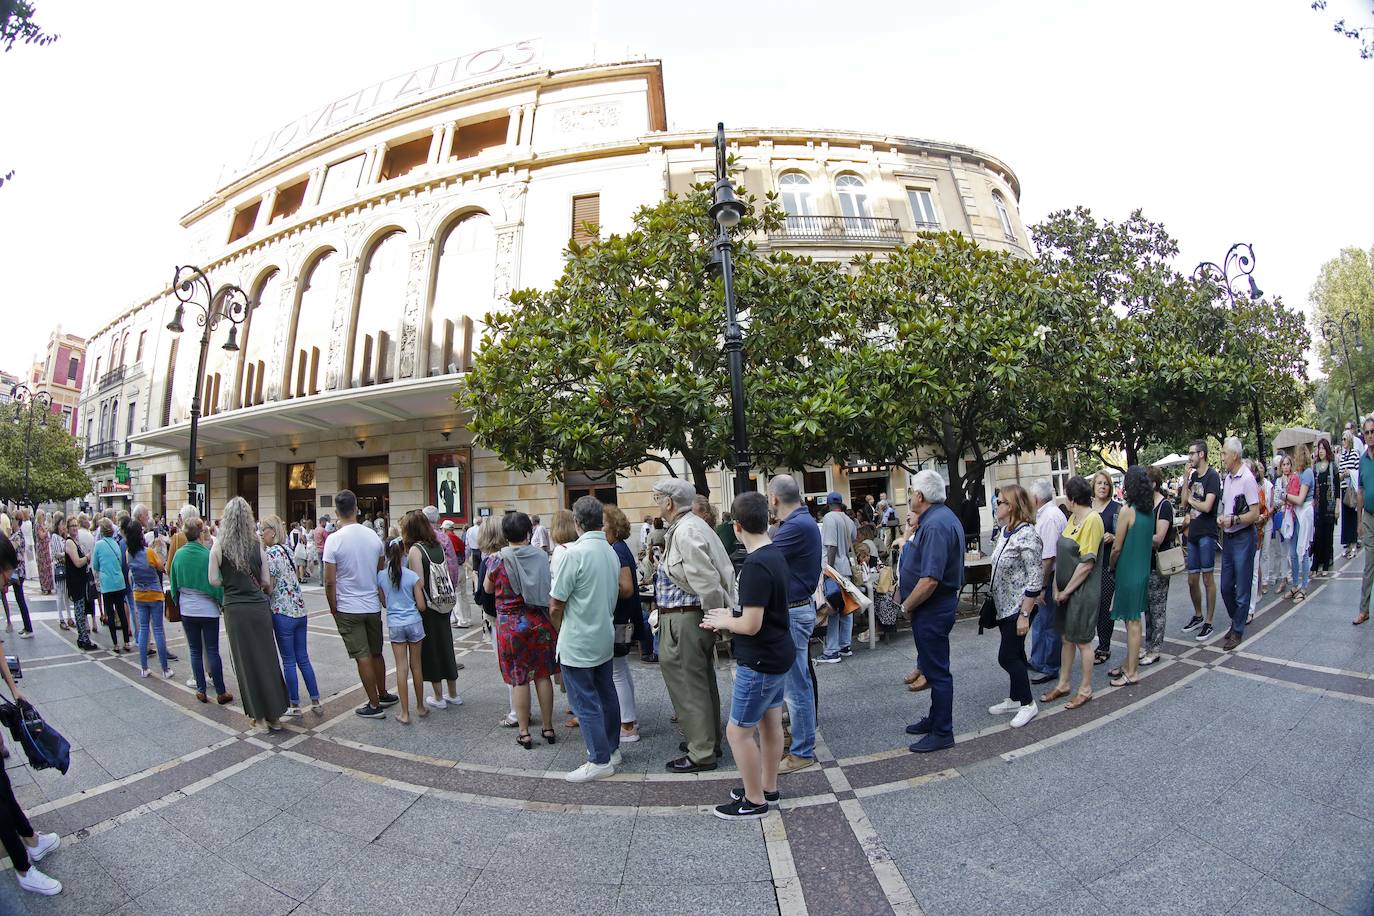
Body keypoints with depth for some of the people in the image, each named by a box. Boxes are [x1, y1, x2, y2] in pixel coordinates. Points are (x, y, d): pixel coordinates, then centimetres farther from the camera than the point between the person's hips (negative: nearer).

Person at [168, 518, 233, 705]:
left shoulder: (179, 555, -3)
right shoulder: (208, 555, -16)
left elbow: (173, 583, 7)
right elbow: (216, 584, -12)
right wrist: (222, 602, 5)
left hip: (187, 610, 3)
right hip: (208, 610, -3)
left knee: (195, 651, 13)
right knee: (212, 651, 4)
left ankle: (201, 691, 18)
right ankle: (220, 693, 9)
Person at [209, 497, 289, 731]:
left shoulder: (219, 547, -5)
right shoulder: (257, 545, -1)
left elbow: (214, 580, -5)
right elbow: (267, 582, 0)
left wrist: (230, 584, 15)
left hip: (235, 609, -1)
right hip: (259, 607, 1)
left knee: (246, 661, 9)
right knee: (267, 659, 9)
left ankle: (258, 715, 17)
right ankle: (274, 715, 15)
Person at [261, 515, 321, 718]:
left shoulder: (271, 553, -13)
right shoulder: (288, 550, 11)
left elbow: (268, 586, -15)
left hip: (283, 612, -7)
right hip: (300, 611, 7)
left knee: (289, 661, 3)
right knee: (303, 658, 13)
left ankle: (295, 707, 12)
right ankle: (316, 702, 16)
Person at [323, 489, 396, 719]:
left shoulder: (334, 539, -14)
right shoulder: (373, 536, -1)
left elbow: (330, 582, -13)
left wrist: (333, 608, -1)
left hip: (348, 609, -4)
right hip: (373, 605, 4)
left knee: (363, 657, 2)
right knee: (376, 654, 18)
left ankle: (374, 705, 9)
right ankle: (383, 695, 30)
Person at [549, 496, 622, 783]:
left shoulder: (575, 553, -20)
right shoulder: (611, 552, 4)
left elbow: (556, 603, -15)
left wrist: (554, 602, 5)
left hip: (578, 642, -8)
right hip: (605, 638, 8)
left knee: (585, 703, 2)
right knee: (606, 696, 17)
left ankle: (599, 761, 8)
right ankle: (611, 748, 29)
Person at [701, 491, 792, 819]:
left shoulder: (755, 566, -27)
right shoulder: (777, 555, 3)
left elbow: (751, 625, -27)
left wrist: (724, 621, -9)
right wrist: (730, 615, 8)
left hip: (759, 662, -10)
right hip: (779, 654, 10)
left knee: (738, 732, 4)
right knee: (771, 723, 21)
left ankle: (754, 801, 17)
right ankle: (768, 787, 36)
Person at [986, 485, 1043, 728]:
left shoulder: (1027, 535, -20)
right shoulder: (1005, 532, 7)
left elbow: (1035, 579, -21)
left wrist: (1024, 615, -21)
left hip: (1017, 608, -8)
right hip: (1004, 606, 8)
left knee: (1007, 657, -1)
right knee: (1015, 655, 17)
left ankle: (1028, 704, 14)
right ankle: (1014, 699, 29)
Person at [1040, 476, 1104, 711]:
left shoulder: (1092, 520, -18)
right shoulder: (1073, 518, 8)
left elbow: (1087, 563, -20)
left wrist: (1067, 591, -13)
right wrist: (1057, 588, 2)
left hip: (1082, 592, -8)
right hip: (1065, 591, 8)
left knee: (1082, 641, 6)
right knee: (1067, 638, 16)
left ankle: (1086, 689, 21)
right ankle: (1063, 684, 28)